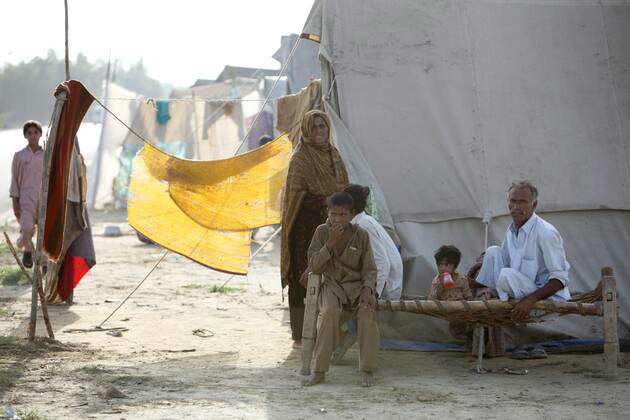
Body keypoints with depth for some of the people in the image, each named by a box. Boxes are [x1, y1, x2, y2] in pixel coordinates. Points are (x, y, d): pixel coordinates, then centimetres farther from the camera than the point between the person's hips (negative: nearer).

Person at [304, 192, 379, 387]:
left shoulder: (361, 235, 0)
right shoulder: (322, 232, 0)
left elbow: (369, 270, 2)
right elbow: (314, 266, -6)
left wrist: (367, 289, -19)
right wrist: (331, 243, -17)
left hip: (356, 284, 0)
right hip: (331, 285, 0)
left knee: (367, 311, -32)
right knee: (330, 311, -34)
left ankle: (368, 371, -25)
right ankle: (319, 371, -30)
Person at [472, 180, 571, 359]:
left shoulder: (546, 232, -18)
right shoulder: (512, 231, 8)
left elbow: (560, 279, -22)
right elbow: (504, 264, 18)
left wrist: (530, 299, -32)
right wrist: (492, 288, -3)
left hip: (548, 299, -8)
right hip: (524, 297, 8)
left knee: (508, 275, -30)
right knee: (493, 252, 1)